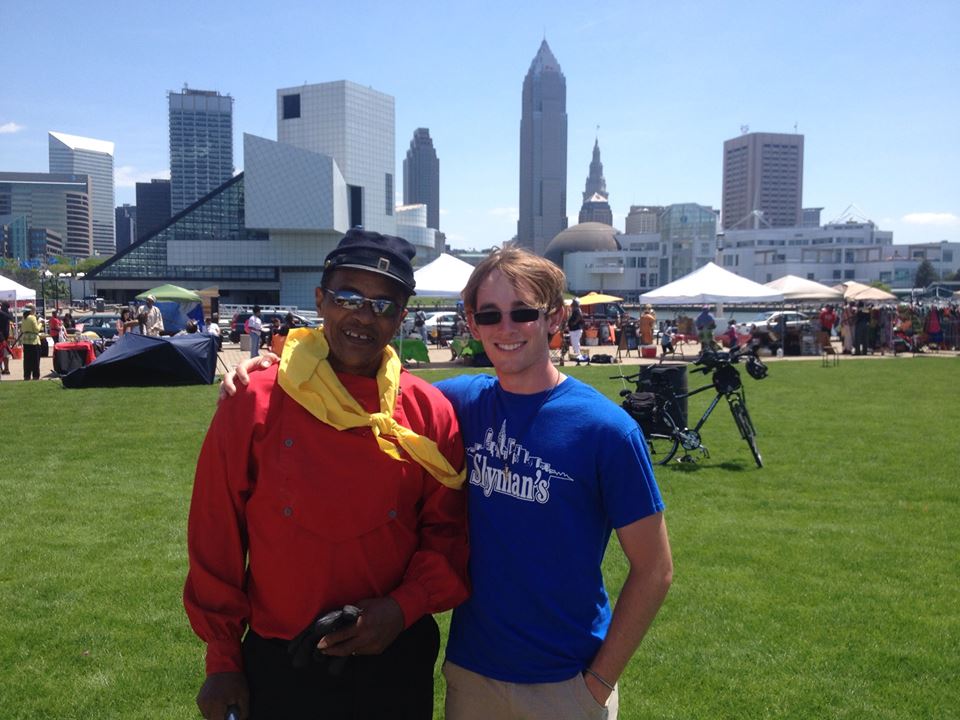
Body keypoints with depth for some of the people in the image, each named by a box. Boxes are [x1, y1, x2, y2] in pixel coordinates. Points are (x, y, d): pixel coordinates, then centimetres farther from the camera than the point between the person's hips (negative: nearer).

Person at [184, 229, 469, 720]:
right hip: (278, 665, -1)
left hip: (397, 663, 1)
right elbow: (217, 538, -4)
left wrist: (405, 607, -14)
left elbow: (449, 532, 0)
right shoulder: (254, 404, -10)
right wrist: (223, 658, -1)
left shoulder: (430, 413, -6)